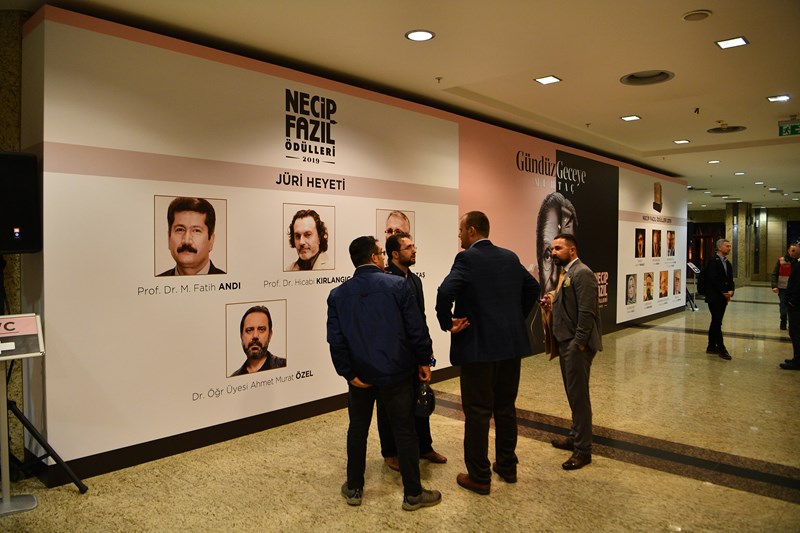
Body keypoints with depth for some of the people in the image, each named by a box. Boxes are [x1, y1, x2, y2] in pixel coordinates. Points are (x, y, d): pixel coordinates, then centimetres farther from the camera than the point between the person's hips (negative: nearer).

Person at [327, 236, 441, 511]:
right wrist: (424, 360, 2)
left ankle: (354, 489, 30)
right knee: (404, 431, 9)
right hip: (395, 373, -2)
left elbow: (336, 340, -7)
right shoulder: (398, 285, -12)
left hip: (360, 375, 3)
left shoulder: (338, 294, -3)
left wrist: (349, 373, -2)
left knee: (357, 429, 18)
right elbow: (416, 329, -11)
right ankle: (413, 494, 20)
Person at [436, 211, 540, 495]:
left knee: (477, 412, 4)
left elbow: (445, 291, -27)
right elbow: (533, 288, 18)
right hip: (511, 344, 7)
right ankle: (507, 466, 32)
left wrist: (447, 323, -12)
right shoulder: (510, 257, 8)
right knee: (506, 408, 19)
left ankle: (479, 477, 15)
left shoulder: (467, 258, -13)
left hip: (478, 346, -7)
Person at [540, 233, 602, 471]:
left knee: (578, 395, -2)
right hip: (566, 342, 9)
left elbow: (586, 312, -21)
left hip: (577, 344, -9)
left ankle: (583, 450, 8)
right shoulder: (567, 273, 15)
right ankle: (576, 437, 31)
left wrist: (579, 344, -20)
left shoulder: (582, 273, -15)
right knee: (573, 393, 18)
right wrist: (554, 303, 4)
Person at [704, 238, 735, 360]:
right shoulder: (713, 261, -10)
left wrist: (731, 291, -6)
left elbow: (730, 280, 13)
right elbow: (713, 279, -18)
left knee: (716, 322, 12)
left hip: (723, 297, 8)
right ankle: (721, 348, -4)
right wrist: (723, 292, -15)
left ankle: (711, 347, 19)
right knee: (717, 322, -6)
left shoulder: (728, 263, 15)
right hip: (714, 297, -8)